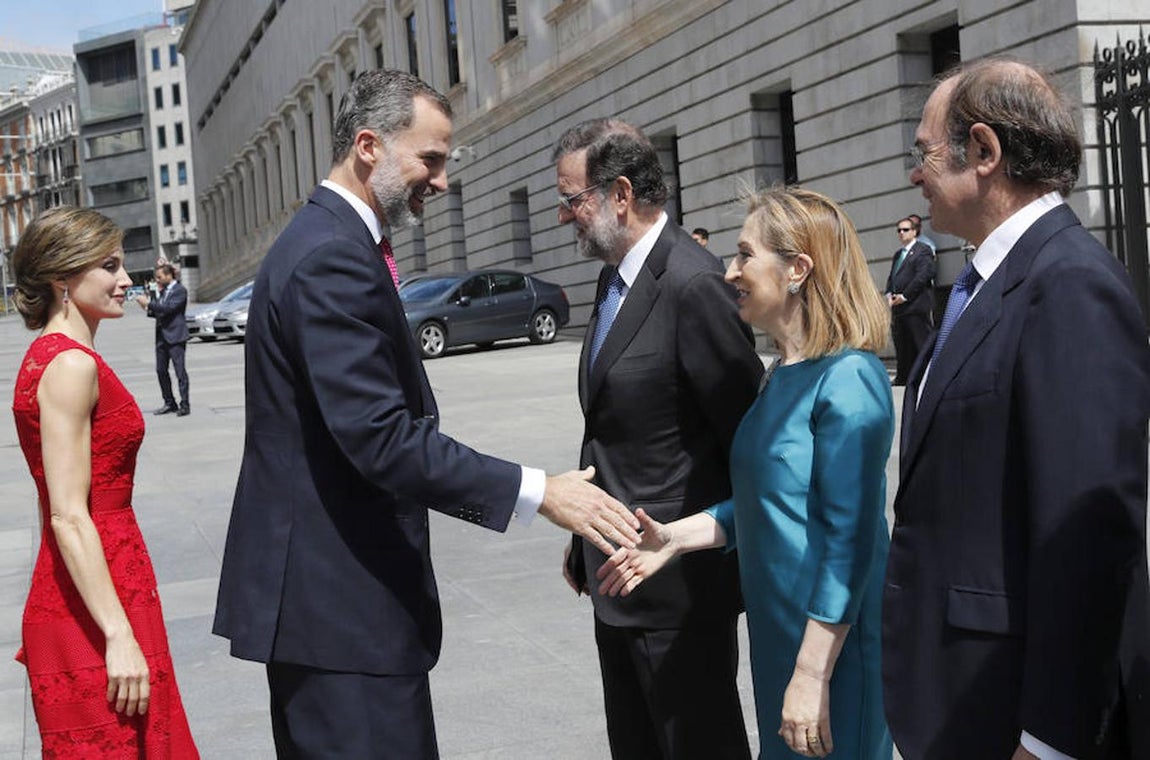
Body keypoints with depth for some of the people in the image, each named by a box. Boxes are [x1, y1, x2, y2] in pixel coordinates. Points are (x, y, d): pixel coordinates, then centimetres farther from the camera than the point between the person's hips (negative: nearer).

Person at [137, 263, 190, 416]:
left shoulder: (180, 290, -8)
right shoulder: (162, 291, 16)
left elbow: (168, 308, -20)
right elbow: (158, 313, 19)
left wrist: (149, 303, -16)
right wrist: (149, 309, 0)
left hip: (175, 335, -8)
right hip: (161, 335, 8)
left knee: (180, 371, -6)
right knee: (161, 370, 9)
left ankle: (184, 405, -4)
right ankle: (169, 403, 17)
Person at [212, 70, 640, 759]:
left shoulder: (328, 242, 14)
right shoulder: (333, 259, -19)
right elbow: (381, 438, -26)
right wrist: (537, 493, -23)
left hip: (319, 591, 11)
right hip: (341, 600, -11)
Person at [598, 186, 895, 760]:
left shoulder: (847, 379, -19)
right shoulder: (784, 375, 8)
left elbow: (849, 541, -21)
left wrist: (813, 674, -21)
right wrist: (673, 538, 4)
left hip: (831, 644, -9)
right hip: (777, 628, 9)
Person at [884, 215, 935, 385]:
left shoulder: (923, 251, -4)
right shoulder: (898, 254, 22)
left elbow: (923, 276, -14)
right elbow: (891, 277, 23)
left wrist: (904, 296, -16)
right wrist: (889, 294, 3)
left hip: (916, 306, -8)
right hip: (899, 308, 8)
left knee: (922, 344, -8)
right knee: (902, 346, 11)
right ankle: (902, 378, 17)